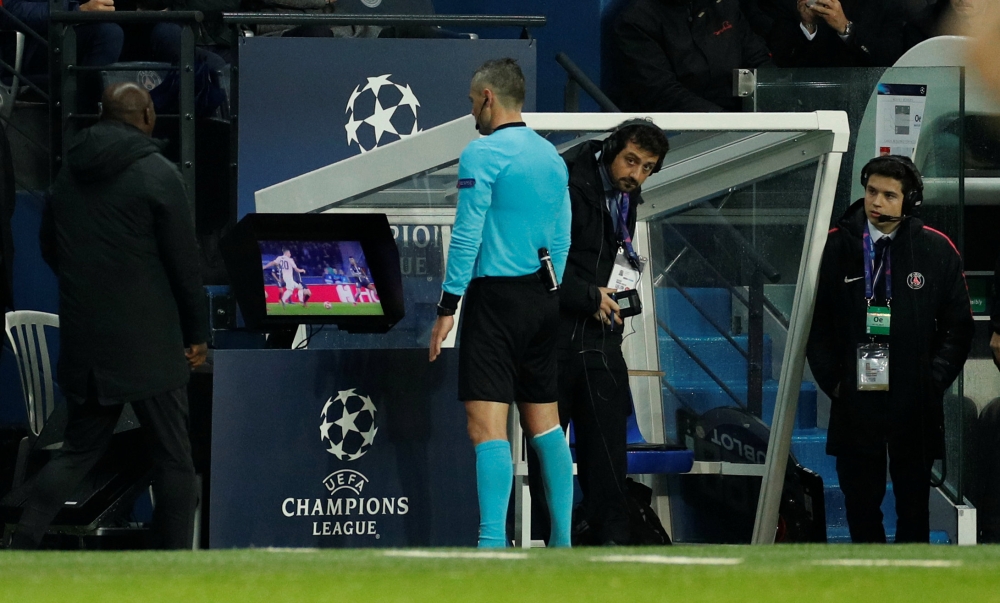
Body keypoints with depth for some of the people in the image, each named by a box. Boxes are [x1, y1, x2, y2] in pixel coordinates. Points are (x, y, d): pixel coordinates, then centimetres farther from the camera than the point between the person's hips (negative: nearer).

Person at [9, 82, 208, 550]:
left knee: (79, 449, 15)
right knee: (172, 458, 3)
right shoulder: (158, 174, -11)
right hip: (149, 345, -5)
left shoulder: (68, 174, 7)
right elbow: (184, 262, -10)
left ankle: (22, 547, -1)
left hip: (83, 339, 5)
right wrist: (197, 333, 0)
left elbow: (49, 249, 16)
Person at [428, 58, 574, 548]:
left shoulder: (482, 154, -10)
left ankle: (493, 543, -22)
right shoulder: (550, 155, 12)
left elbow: (467, 237, -13)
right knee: (544, 423, 13)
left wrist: (447, 309, -10)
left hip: (495, 297, -8)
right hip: (543, 296, 8)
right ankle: (562, 540, 13)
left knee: (487, 425, -12)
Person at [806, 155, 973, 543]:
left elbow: (958, 326, 5)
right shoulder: (836, 246, 2)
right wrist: (831, 379, -1)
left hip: (914, 406, -1)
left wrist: (933, 380, -5)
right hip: (855, 404, 1)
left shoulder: (937, 250, 0)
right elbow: (816, 323, 9)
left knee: (913, 504, 5)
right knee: (860, 502, 6)